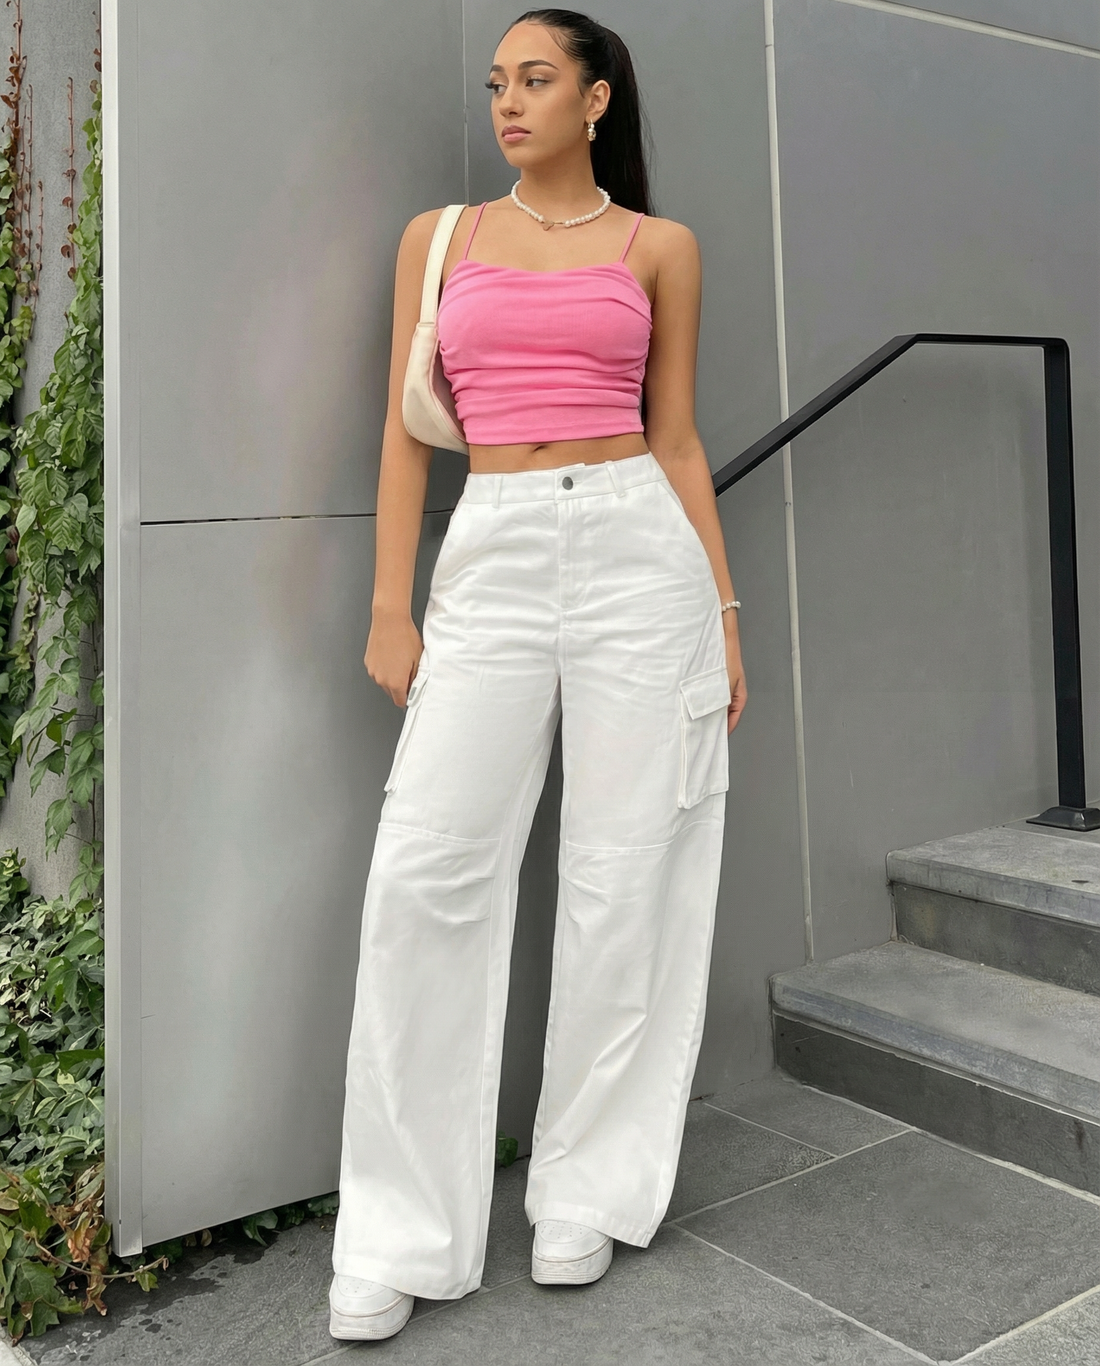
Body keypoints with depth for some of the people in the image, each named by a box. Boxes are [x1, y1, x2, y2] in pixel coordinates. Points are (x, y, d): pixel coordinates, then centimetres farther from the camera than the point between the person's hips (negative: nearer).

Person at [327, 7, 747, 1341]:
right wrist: (391, 607, 1)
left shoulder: (658, 247, 12)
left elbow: (676, 439, 11)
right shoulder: (438, 237, 15)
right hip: (492, 562, 1)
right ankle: (399, 1233, 4)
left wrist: (724, 613, 5)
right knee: (425, 875, -10)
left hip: (640, 552, 0)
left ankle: (588, 1192, 18)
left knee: (626, 878, 0)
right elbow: (407, 429, 10)